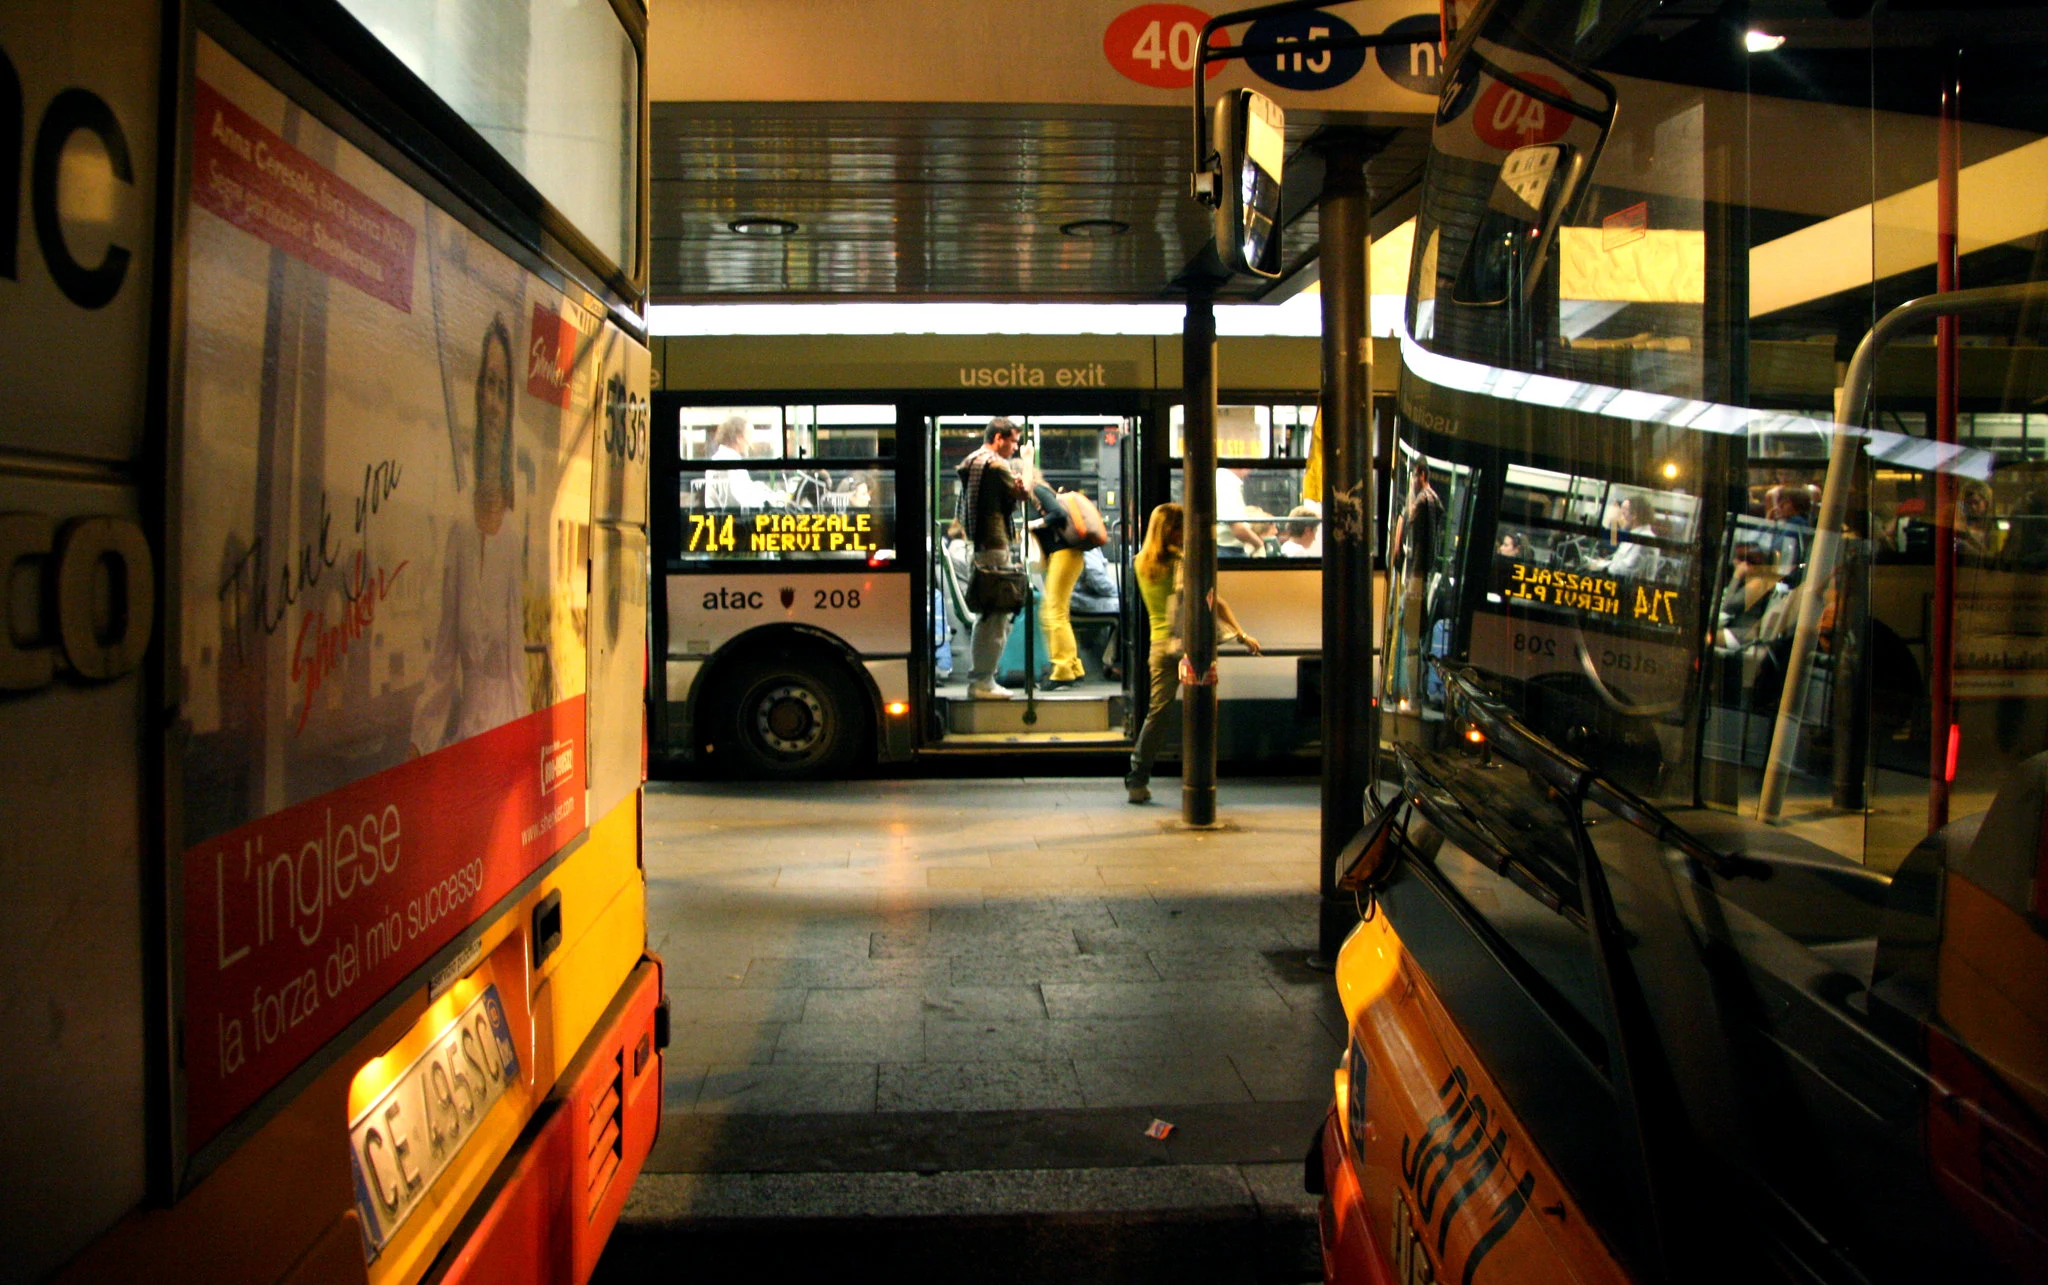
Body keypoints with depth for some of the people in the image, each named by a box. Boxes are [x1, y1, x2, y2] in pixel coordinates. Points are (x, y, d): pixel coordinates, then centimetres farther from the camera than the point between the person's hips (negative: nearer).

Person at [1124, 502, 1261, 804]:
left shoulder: (1141, 563, 7)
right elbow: (1214, 602, -10)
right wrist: (1242, 635, -4)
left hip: (1160, 644, 5)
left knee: (1157, 712, 7)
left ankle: (1137, 779, 6)